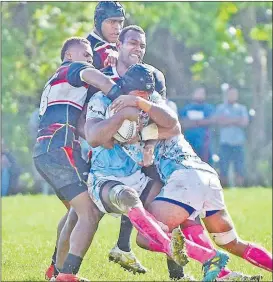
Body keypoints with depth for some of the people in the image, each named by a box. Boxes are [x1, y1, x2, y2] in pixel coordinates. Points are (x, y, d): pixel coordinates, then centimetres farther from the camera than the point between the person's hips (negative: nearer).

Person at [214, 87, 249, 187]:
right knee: (223, 170, -5)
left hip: (238, 143, 1)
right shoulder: (220, 108, 9)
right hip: (225, 142, -1)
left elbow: (245, 122, -1)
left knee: (240, 171, -3)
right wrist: (236, 120, -7)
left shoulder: (242, 108, 13)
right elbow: (219, 121, -7)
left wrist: (227, 121, -5)